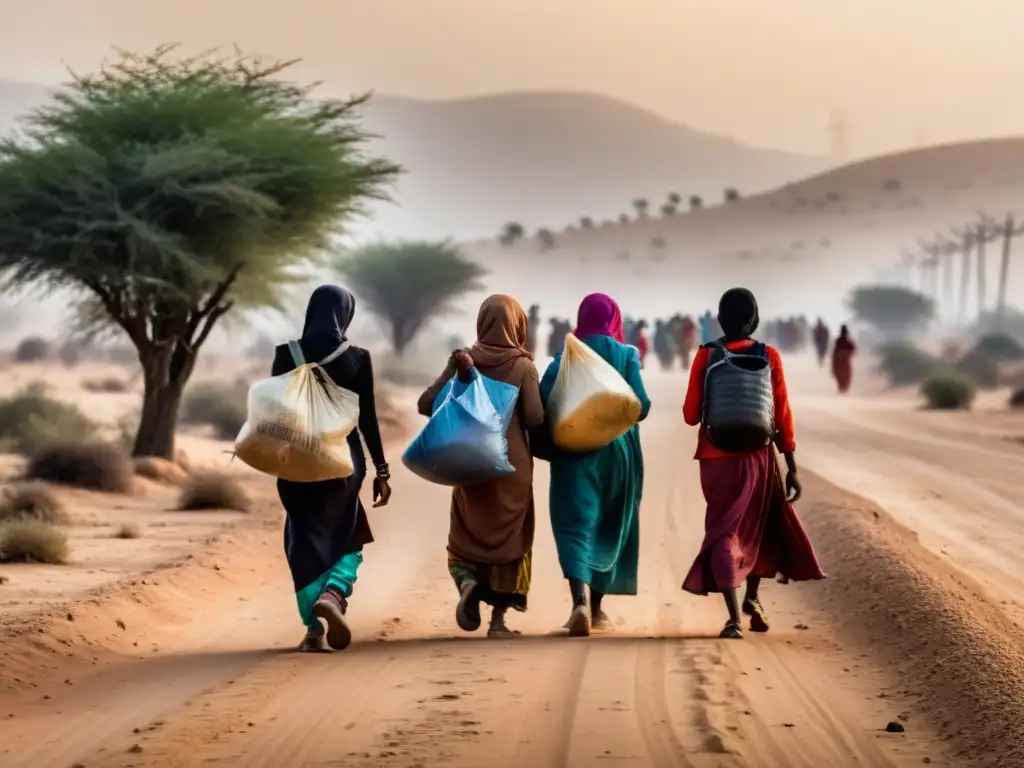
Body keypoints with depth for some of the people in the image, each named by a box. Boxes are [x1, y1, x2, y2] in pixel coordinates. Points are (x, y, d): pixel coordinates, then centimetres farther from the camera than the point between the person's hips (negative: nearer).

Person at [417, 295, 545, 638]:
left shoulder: (463, 360, -3)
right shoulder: (523, 366, -7)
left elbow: (426, 404, -7)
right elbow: (535, 418, -14)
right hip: (513, 467, -1)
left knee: (466, 538, 13)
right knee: (509, 538, 11)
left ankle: (468, 583, -17)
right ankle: (498, 619, 8)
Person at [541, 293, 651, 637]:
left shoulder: (566, 357, 0)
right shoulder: (626, 355, -1)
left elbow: (543, 402, -8)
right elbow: (640, 406, -8)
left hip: (574, 451, -1)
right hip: (617, 450, 1)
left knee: (575, 524, -5)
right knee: (608, 527, 15)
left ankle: (579, 602, -27)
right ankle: (596, 608, 21)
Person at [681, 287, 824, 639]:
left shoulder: (706, 356, -4)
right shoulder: (769, 356, -4)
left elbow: (691, 414, -3)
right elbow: (782, 415, -4)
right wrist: (792, 466, 1)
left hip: (716, 458, 0)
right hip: (757, 455, 0)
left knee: (725, 530, 3)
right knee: (765, 521, 25)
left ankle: (734, 616, -12)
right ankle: (752, 596, 21)